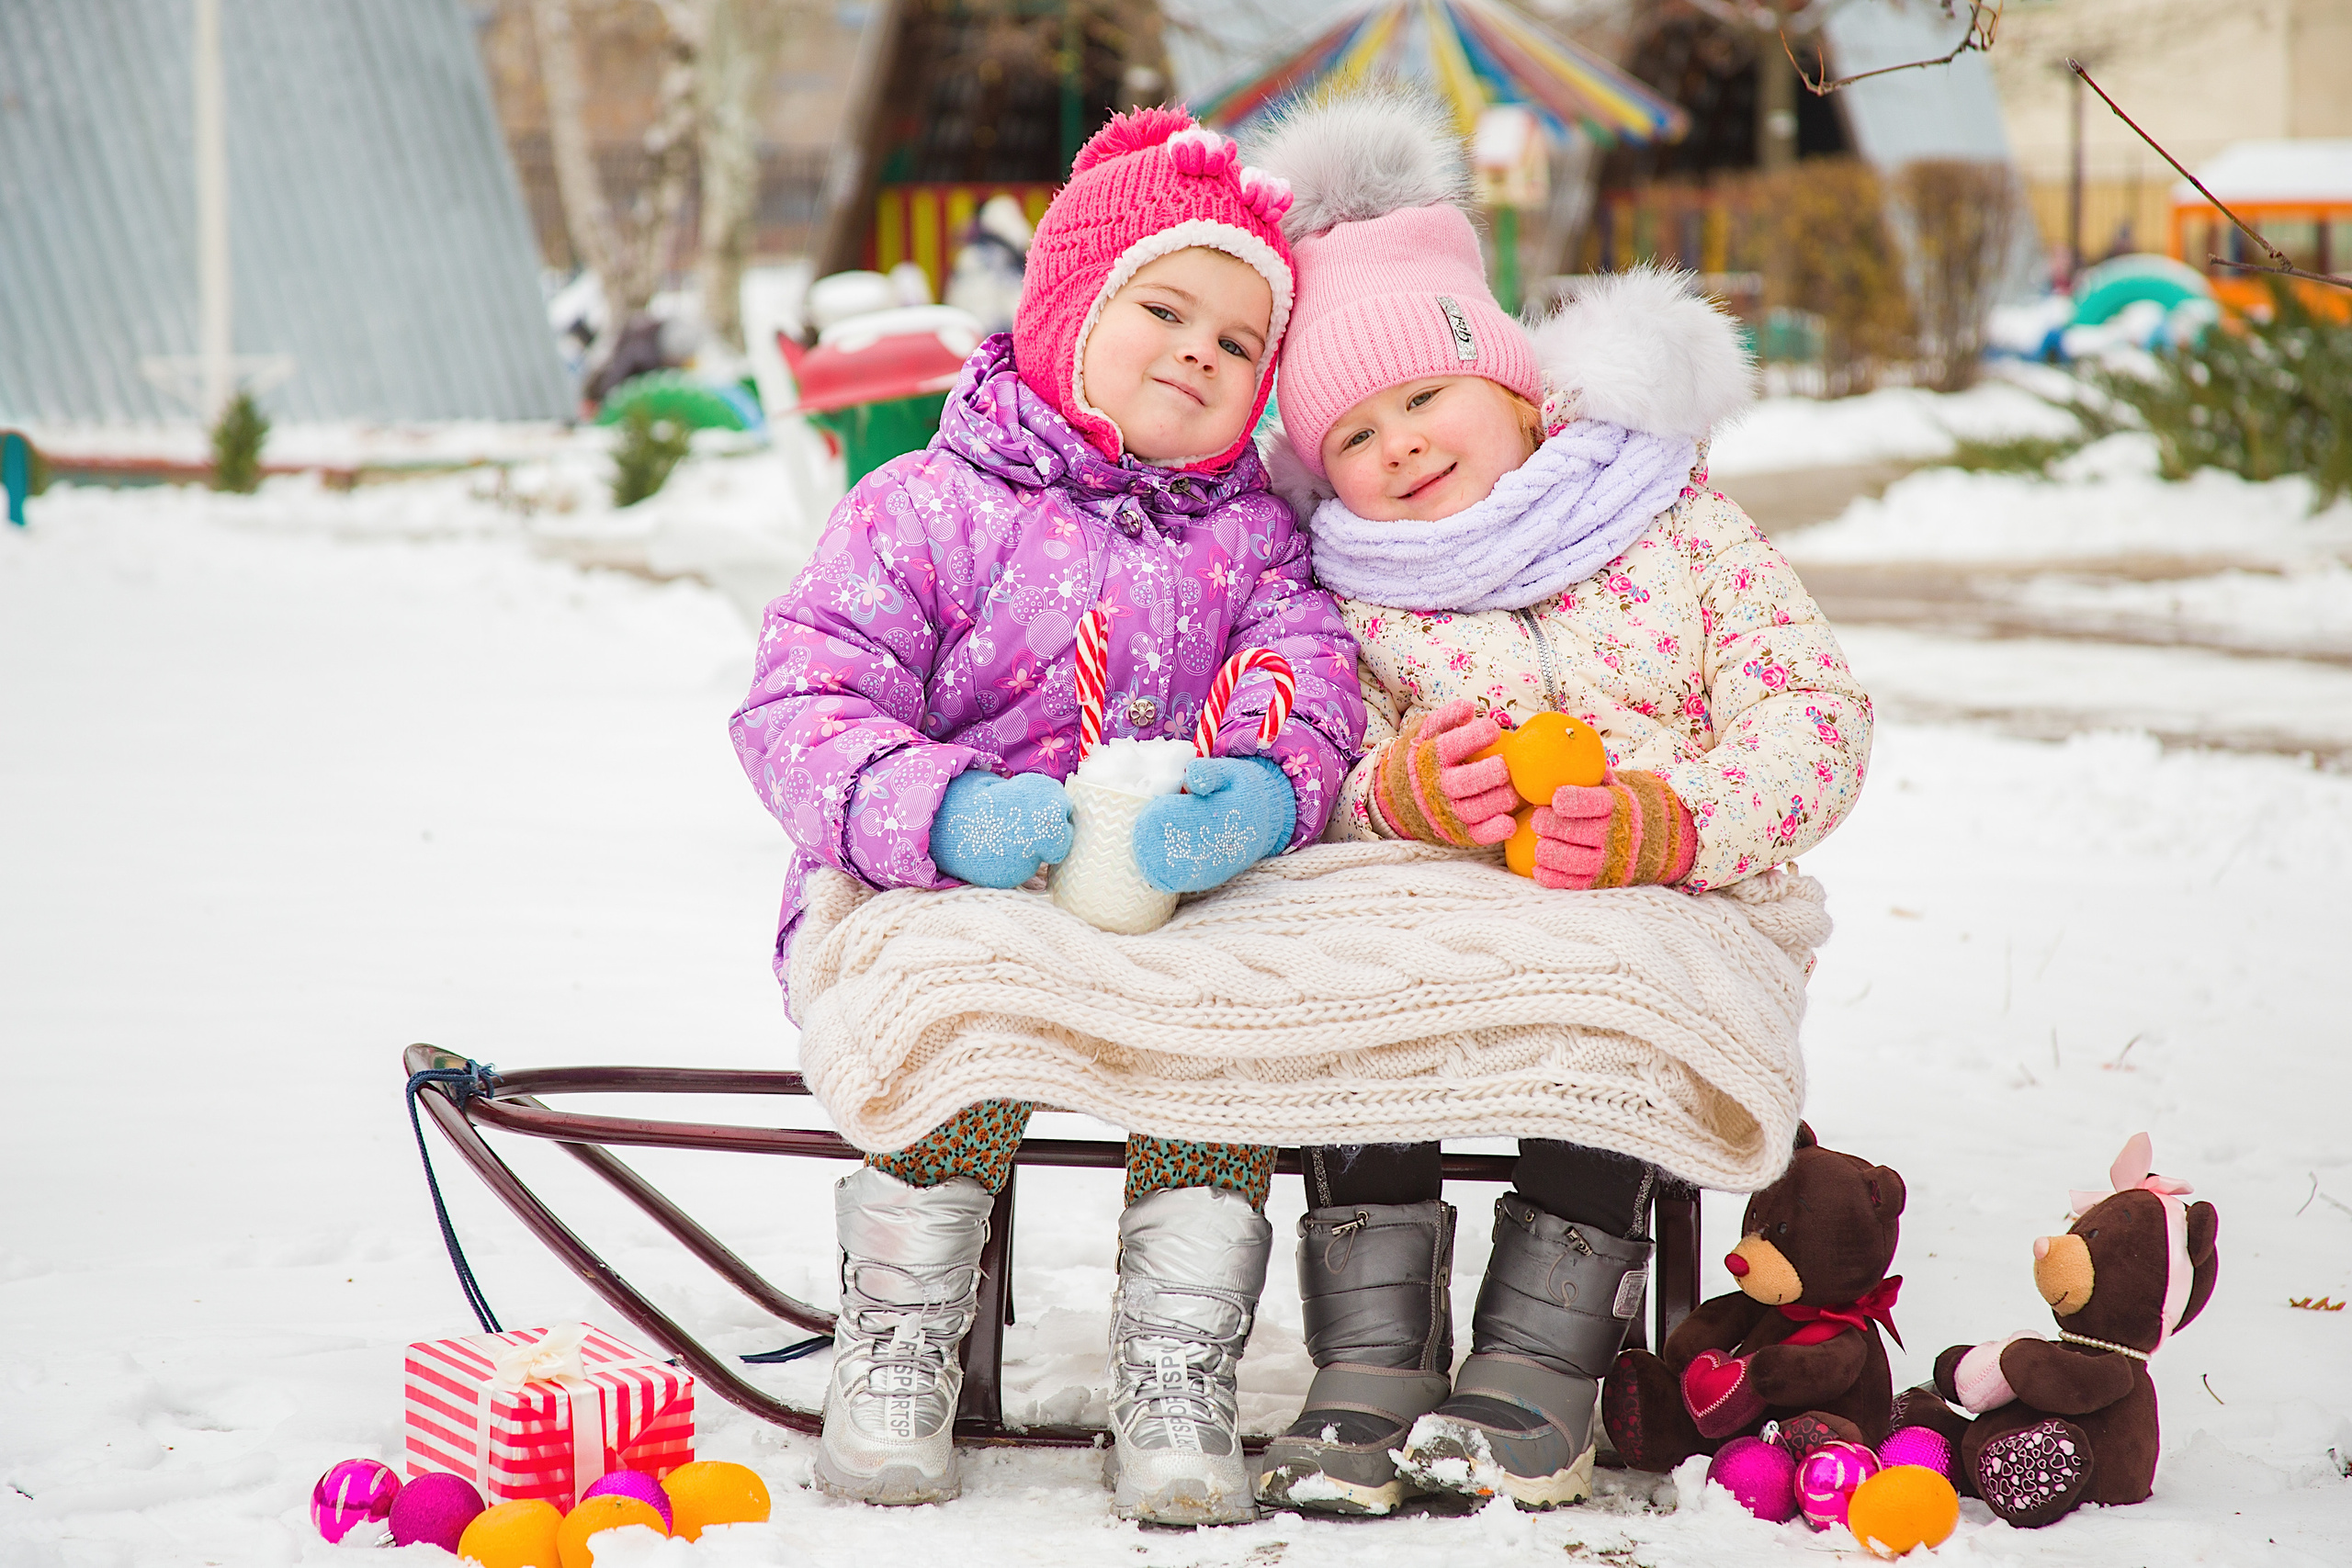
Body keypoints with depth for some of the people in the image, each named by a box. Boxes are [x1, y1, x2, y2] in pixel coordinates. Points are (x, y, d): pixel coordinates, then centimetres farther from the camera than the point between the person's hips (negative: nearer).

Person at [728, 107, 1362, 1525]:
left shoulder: (1252, 535, 12)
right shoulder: (930, 508, -2)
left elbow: (1309, 681, -3)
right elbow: (802, 710, -10)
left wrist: (1269, 790, -30)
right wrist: (945, 812, -31)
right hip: (944, 898, -3)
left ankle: (1178, 1369, -11)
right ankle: (899, 1343, -10)